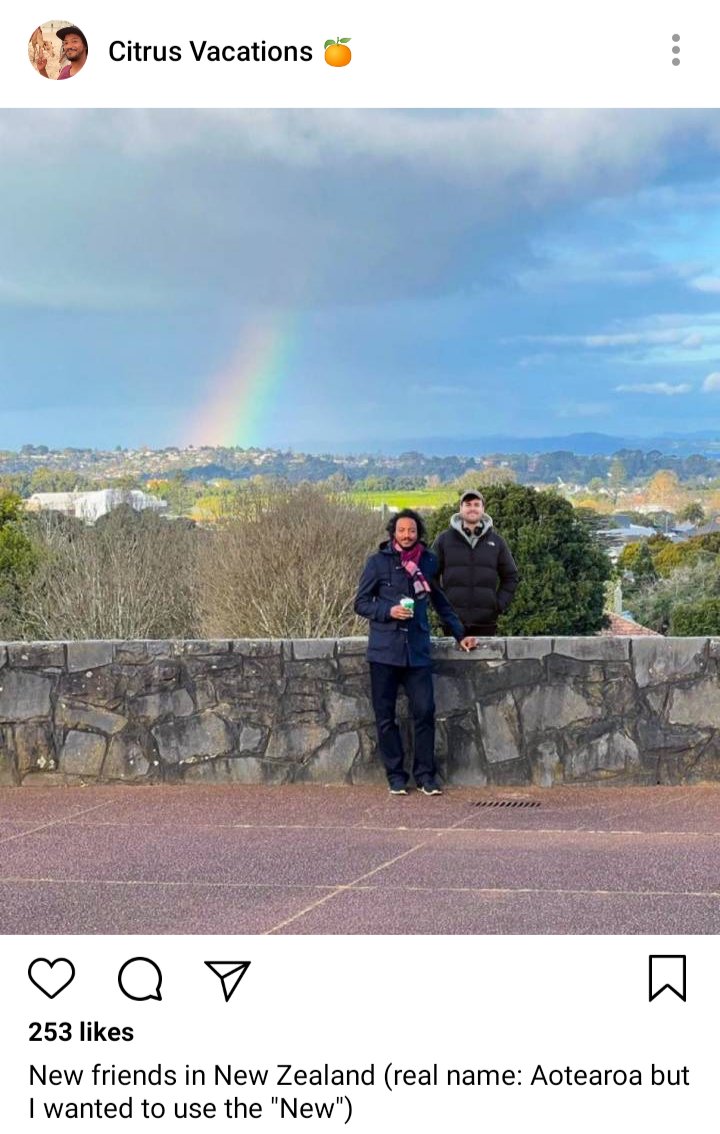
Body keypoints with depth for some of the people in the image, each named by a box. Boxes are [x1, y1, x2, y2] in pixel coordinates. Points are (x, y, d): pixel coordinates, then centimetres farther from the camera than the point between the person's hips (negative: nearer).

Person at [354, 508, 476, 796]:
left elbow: (441, 603, 19)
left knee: (425, 711, -6)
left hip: (417, 650, 1)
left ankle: (425, 774, 5)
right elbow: (361, 603, 4)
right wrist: (388, 611, -12)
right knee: (385, 716, 3)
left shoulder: (428, 562, 9)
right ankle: (395, 775, 12)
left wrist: (460, 634, 14)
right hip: (384, 650, -1)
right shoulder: (378, 562, 1)